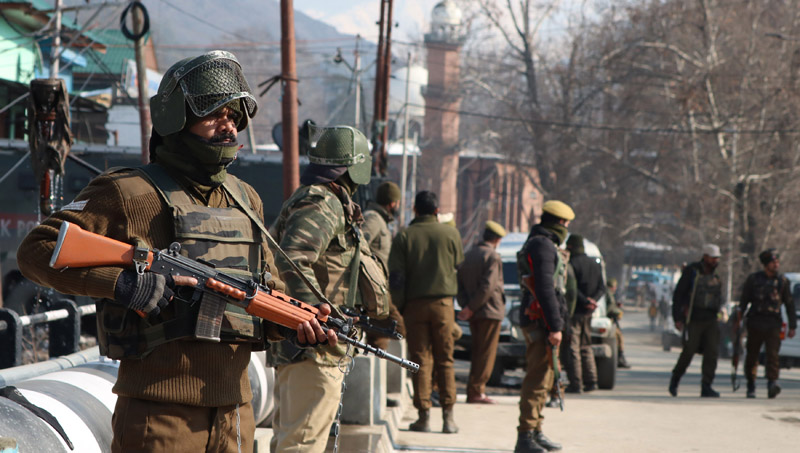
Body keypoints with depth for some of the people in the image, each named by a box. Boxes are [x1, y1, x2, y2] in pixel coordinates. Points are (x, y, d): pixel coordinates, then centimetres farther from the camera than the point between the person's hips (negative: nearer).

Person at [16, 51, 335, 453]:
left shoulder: (245, 200, 16)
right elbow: (38, 250, -9)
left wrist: (298, 323, -2)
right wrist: (122, 283, -20)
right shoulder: (129, 193, -5)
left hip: (234, 412, 6)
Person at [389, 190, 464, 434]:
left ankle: (424, 415, 0)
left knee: (420, 361, 3)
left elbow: (395, 276, -5)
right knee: (445, 361, 6)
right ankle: (448, 416, 1)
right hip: (443, 302, 0)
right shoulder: (450, 233, 0)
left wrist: (400, 306, 2)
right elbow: (458, 262, 14)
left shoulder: (404, 237, -2)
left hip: (414, 304, 0)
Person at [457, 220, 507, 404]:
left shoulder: (468, 255, 13)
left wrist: (466, 305, 1)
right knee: (486, 353, -3)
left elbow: (460, 284, 10)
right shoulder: (493, 257, -11)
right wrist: (471, 309, -14)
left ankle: (476, 390, 15)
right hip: (490, 312, -7)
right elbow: (487, 287, -19)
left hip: (474, 313, 7)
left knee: (477, 352, 15)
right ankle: (476, 391, -5)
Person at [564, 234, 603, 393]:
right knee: (586, 347, 17)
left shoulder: (572, 264, -12)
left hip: (574, 310, -7)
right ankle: (591, 381, 14)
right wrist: (593, 300, -3)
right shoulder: (595, 264, 12)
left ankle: (576, 384, -7)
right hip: (588, 313, 7)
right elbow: (602, 288, 10)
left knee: (572, 347, -4)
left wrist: (585, 301, -16)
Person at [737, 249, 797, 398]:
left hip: (773, 324, 0)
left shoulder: (783, 281, 9)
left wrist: (793, 326, 9)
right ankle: (751, 387, 17)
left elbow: (789, 304, 12)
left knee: (772, 354, -16)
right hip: (755, 322, 0)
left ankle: (772, 384, -27)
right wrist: (738, 319, -1)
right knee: (752, 355, 4)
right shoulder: (753, 278, 7)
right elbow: (744, 300, 8)